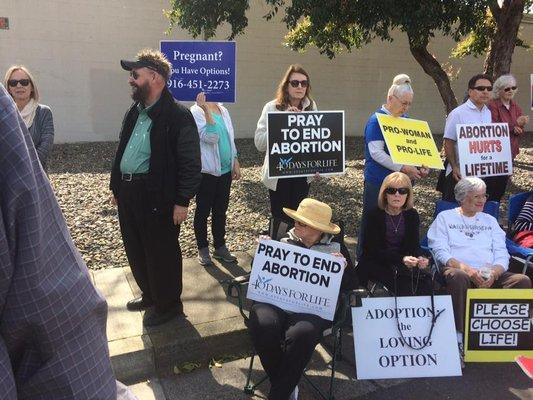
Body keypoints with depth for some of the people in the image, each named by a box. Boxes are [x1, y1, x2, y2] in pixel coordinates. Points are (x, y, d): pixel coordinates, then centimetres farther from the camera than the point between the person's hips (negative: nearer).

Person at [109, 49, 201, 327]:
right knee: (135, 250, 19)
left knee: (161, 253, 6)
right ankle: (150, 296, 40)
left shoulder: (178, 116, -13)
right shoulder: (134, 113, 13)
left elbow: (190, 163, -16)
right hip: (128, 194, 9)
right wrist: (116, 186, 18)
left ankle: (168, 304, 26)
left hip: (157, 197, -8)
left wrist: (182, 201, -18)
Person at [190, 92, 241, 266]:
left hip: (225, 170, 6)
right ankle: (202, 248, 19)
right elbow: (210, 137, -22)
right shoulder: (197, 111, -9)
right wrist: (207, 110, -27)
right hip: (207, 171, -6)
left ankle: (220, 247, 26)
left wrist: (235, 162, 10)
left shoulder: (223, 110, 10)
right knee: (203, 211, 6)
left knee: (220, 210, 14)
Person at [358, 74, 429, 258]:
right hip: (380, 181, -7)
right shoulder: (377, 120, -10)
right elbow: (376, 153, -20)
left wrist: (420, 166, -1)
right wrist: (403, 168, -24)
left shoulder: (405, 120, 13)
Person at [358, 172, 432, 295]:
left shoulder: (412, 215, 6)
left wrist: (419, 258, -24)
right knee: (407, 288, -27)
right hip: (376, 265, -4)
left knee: (425, 282, -22)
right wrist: (401, 259, -30)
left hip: (404, 266, 4)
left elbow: (414, 244, 0)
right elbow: (373, 250, -16)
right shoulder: (374, 215, -9)